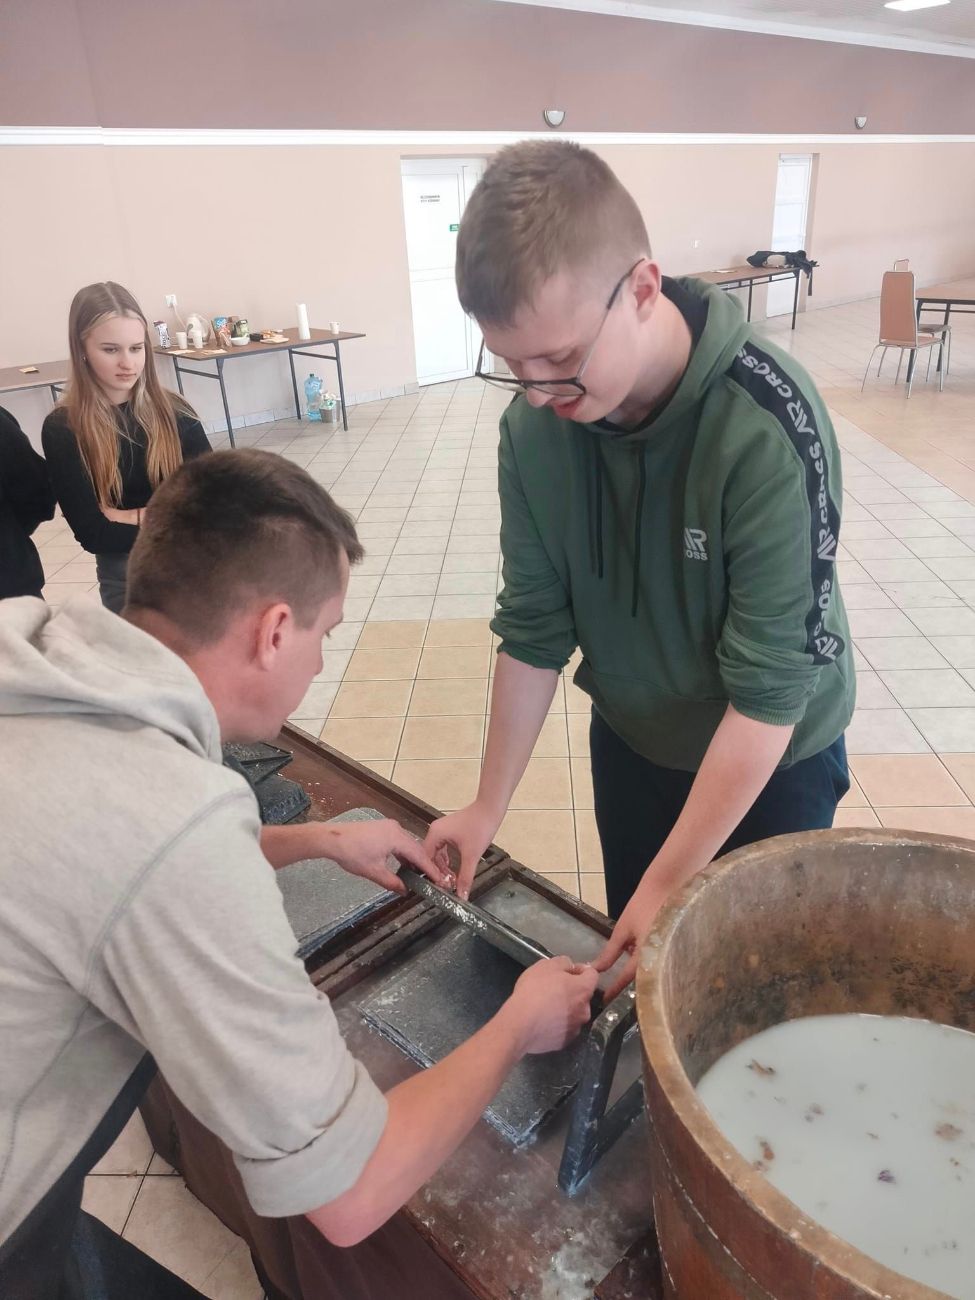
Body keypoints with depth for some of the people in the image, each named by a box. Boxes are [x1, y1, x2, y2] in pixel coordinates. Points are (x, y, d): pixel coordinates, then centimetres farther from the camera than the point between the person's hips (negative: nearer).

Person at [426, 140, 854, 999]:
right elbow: (533, 628, -9)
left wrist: (670, 885, -27)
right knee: (636, 968, 23)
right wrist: (489, 805, -5)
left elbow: (770, 688, -29)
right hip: (631, 741, 4)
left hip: (774, 754, -4)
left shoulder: (769, 426, -30)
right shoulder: (533, 427, -17)